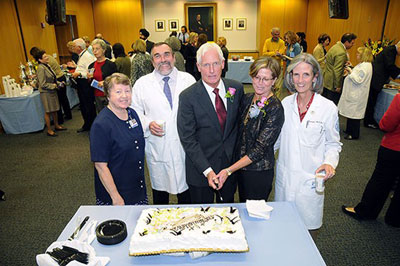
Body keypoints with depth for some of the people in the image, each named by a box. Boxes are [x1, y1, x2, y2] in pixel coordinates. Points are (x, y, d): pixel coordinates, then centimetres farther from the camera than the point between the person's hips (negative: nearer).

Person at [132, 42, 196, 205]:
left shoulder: (188, 80, 2)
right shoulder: (142, 84, 1)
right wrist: (148, 124, -17)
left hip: (185, 147, 0)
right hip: (157, 150, 0)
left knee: (186, 192, 13)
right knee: (159, 191, 16)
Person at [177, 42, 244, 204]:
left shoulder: (236, 88, -2)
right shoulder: (187, 97, -15)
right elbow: (188, 139, -15)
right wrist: (207, 171, -21)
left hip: (231, 164, 4)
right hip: (200, 169, -3)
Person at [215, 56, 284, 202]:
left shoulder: (275, 109, -20)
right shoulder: (247, 99, -1)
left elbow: (260, 149, -22)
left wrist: (228, 170, -24)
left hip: (259, 172, -6)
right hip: (240, 166, 6)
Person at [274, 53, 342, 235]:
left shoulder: (328, 108, -9)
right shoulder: (286, 103, 0)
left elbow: (333, 143, 0)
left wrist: (330, 163, -18)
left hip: (311, 178, -2)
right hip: (285, 176, 3)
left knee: (308, 225, 11)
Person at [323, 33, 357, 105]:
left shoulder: (336, 46, 8)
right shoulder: (341, 53, -22)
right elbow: (337, 71, -22)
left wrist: (344, 63, 11)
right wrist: (338, 86, -16)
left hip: (326, 80, 10)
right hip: (333, 83, -10)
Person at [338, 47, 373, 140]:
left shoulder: (365, 66, -19)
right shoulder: (363, 64, 13)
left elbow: (358, 80, -23)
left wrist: (350, 72, -15)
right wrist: (350, 71, 10)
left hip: (357, 96, -10)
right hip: (354, 94, 10)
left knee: (354, 113, -3)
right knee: (351, 112, 18)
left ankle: (354, 134, 6)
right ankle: (349, 130, 30)